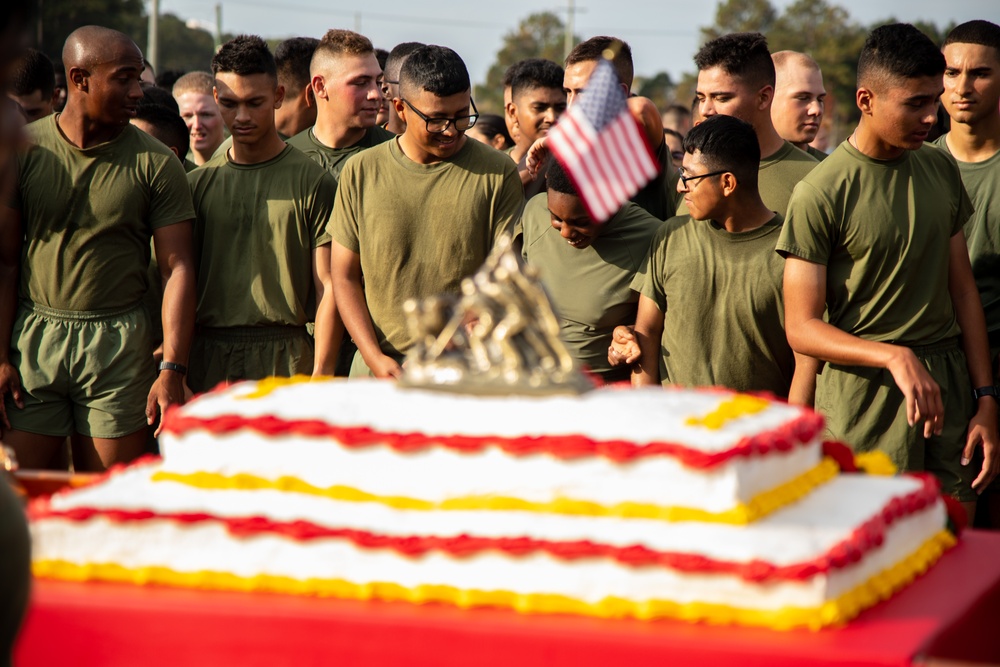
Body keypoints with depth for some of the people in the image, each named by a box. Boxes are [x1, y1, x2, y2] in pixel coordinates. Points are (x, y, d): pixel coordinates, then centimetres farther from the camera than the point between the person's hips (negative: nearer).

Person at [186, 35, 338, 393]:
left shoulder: (312, 182, 2)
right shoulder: (197, 183, 12)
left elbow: (328, 288, 0)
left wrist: (321, 376, -8)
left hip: (286, 361, -2)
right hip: (208, 359, 3)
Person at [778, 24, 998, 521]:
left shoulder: (942, 171, 10)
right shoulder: (821, 194, -9)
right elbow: (801, 328, -10)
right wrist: (894, 356, -23)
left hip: (949, 384, 5)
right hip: (865, 394, -5)